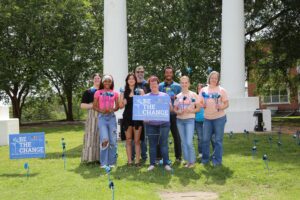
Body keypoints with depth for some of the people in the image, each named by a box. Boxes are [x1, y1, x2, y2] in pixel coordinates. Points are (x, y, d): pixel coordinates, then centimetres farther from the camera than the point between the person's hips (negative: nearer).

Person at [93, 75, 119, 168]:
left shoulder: (115, 93, 9)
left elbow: (117, 107, 10)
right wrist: (101, 110, -14)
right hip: (102, 117, -2)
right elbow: (94, 106, 5)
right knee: (105, 140, -15)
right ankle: (103, 163, -1)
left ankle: (111, 162, 14)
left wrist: (112, 109, -11)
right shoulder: (98, 93, 6)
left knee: (113, 141, 1)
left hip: (112, 117, 2)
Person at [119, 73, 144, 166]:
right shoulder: (124, 92, 9)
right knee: (128, 140, 6)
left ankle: (137, 161, 6)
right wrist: (123, 103, -14)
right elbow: (120, 106, 7)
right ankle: (129, 160, 12)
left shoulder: (140, 91, 5)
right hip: (127, 117, 2)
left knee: (137, 140, 2)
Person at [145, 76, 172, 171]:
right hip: (150, 124, 1)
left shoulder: (165, 95, 10)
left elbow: (170, 108, 7)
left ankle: (166, 163, 8)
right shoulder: (146, 96, 10)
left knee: (164, 144, 0)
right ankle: (152, 163, 12)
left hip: (164, 123, 0)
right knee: (152, 144, 5)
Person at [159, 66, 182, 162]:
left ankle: (178, 156, 12)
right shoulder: (160, 86, 9)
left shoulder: (177, 86, 7)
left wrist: (175, 98, -11)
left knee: (176, 135, 3)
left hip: (174, 114, 0)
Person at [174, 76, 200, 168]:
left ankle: (192, 161, 6)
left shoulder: (193, 95, -1)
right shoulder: (178, 96, 9)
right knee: (183, 142, 9)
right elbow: (175, 109, 12)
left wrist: (190, 111, -17)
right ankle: (187, 161, 20)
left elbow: (198, 108, -1)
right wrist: (178, 112, -9)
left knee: (189, 142, -11)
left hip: (189, 120, -4)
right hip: (180, 120, 4)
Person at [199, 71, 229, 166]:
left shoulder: (221, 90, 0)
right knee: (205, 139, 6)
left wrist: (221, 107, -22)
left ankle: (217, 160, 13)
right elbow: (200, 102, 13)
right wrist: (202, 105, -9)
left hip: (219, 117, -3)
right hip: (207, 118, 3)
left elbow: (227, 104, -2)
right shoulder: (203, 90, 8)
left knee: (218, 140, 2)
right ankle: (205, 158, 19)